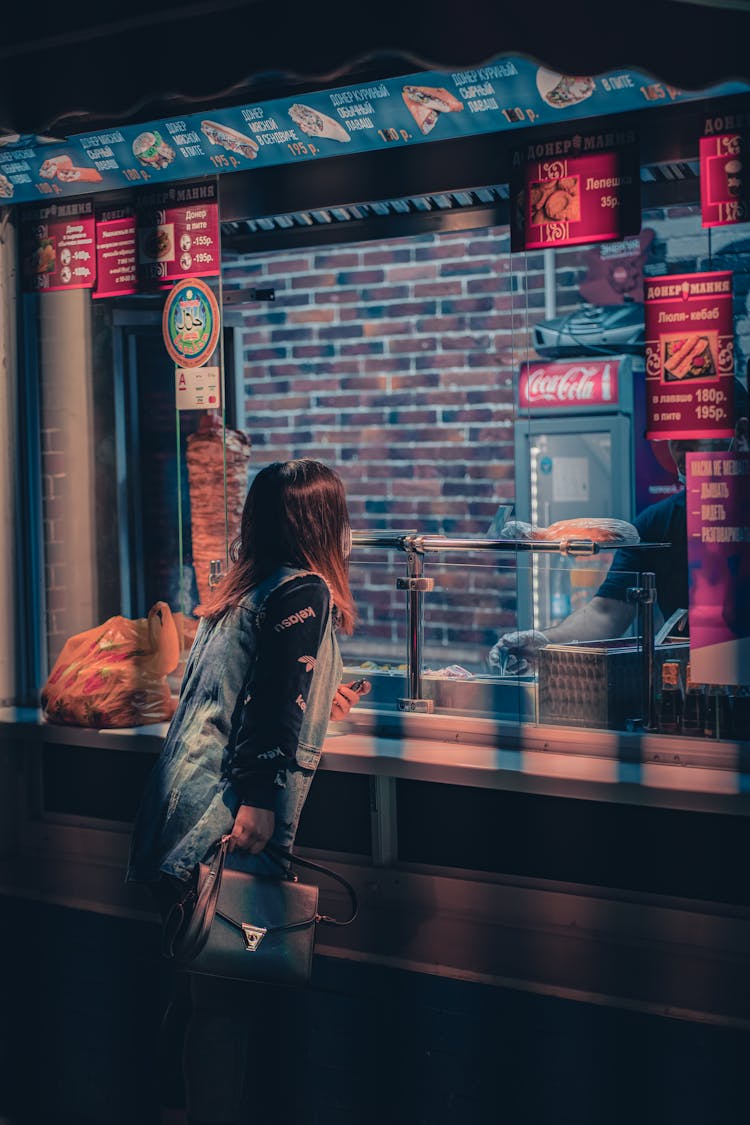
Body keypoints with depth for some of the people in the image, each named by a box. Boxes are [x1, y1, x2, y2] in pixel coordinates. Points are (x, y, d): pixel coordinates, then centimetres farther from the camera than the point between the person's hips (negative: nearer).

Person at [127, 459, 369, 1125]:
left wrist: (321, 704, 38)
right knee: (227, 999, -2)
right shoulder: (306, 591, -8)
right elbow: (275, 707, -19)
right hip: (224, 826, -9)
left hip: (180, 819, 9)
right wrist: (259, 802, -24)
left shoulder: (243, 591, 18)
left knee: (197, 989, 18)